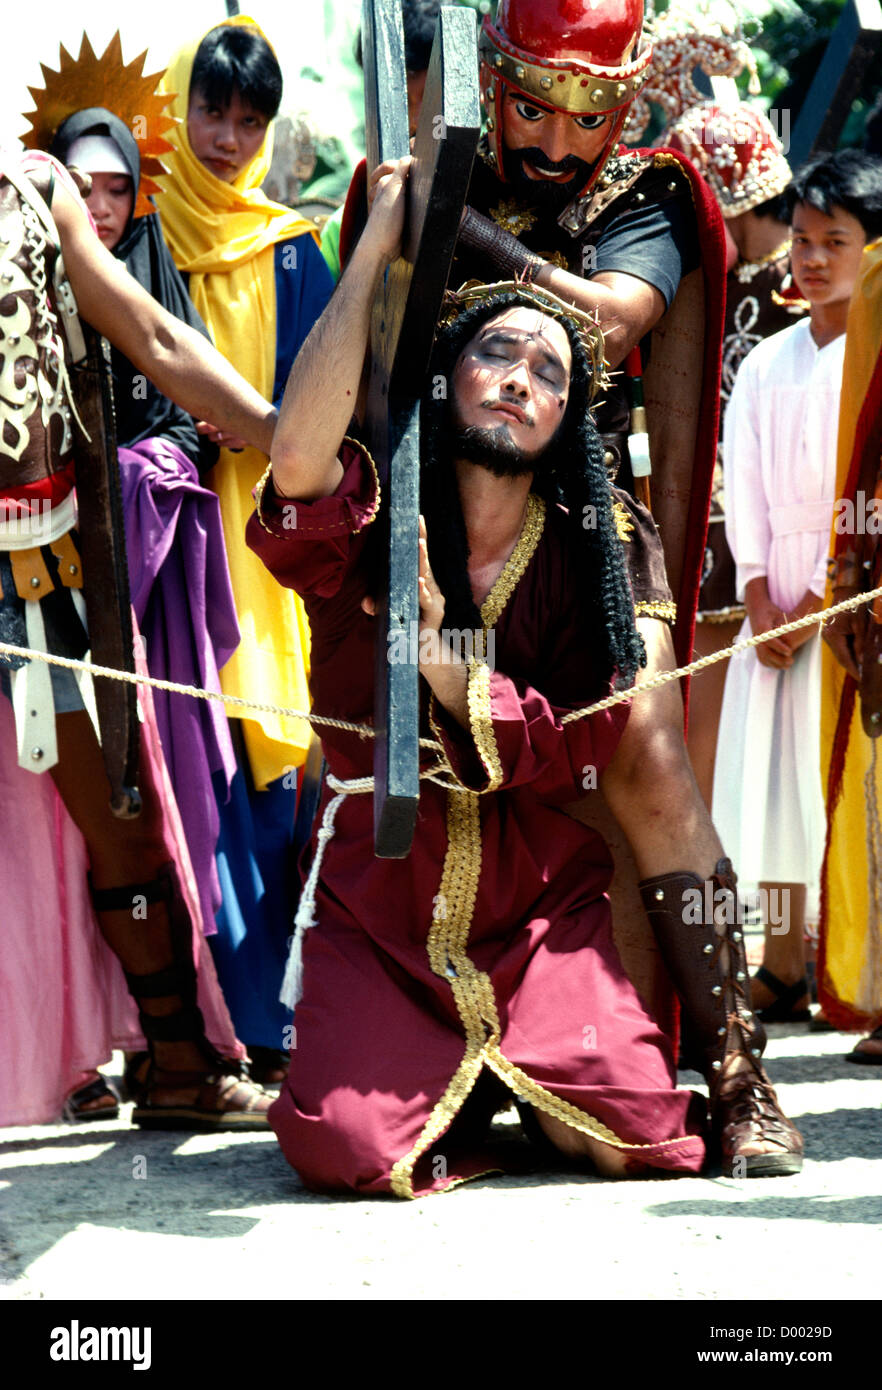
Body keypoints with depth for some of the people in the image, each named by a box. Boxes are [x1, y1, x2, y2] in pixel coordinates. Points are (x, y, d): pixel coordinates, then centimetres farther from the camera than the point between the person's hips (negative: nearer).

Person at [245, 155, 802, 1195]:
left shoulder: (583, 559, 3)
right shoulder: (370, 528, -4)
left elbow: (587, 749, -4)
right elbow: (298, 459, -29)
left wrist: (439, 649, -17)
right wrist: (378, 241, -24)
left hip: (540, 893, 1)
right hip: (380, 899, -1)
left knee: (627, 1129, -20)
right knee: (343, 1147, -22)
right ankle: (467, 1076, 11)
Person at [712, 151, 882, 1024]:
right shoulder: (765, 364, 14)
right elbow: (744, 485, 8)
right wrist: (758, 596, -5)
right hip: (777, 598, 5)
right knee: (771, 772, 4)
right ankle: (783, 969, 11)